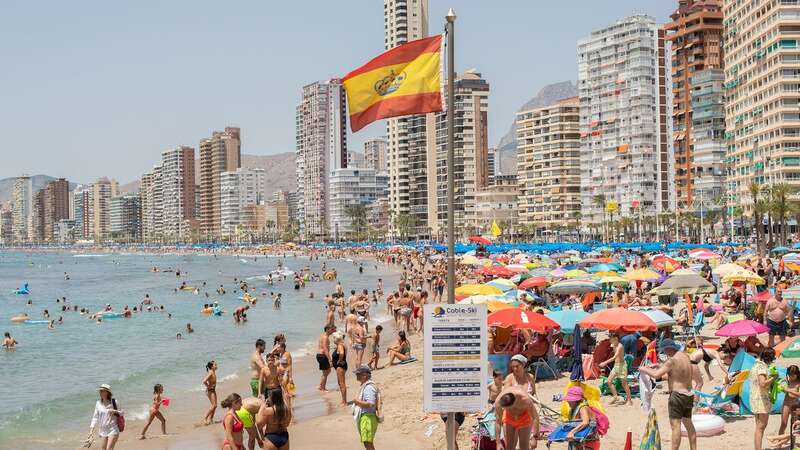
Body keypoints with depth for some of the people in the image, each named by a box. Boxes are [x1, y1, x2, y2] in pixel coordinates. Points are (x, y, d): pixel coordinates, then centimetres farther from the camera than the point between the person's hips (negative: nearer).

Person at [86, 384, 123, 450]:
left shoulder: (114, 402, -6)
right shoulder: (98, 403, 3)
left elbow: (122, 413, 2)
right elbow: (95, 418, 7)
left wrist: (114, 411, -18)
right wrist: (91, 431, 2)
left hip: (113, 430, -4)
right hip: (103, 431, 4)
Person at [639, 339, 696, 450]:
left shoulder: (673, 360, -16)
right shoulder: (685, 356, 9)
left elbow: (656, 375, -20)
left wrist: (644, 369, -4)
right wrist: (659, 366, 20)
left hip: (677, 395, -9)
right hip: (689, 395, 9)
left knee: (675, 425, -9)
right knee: (688, 424, 20)